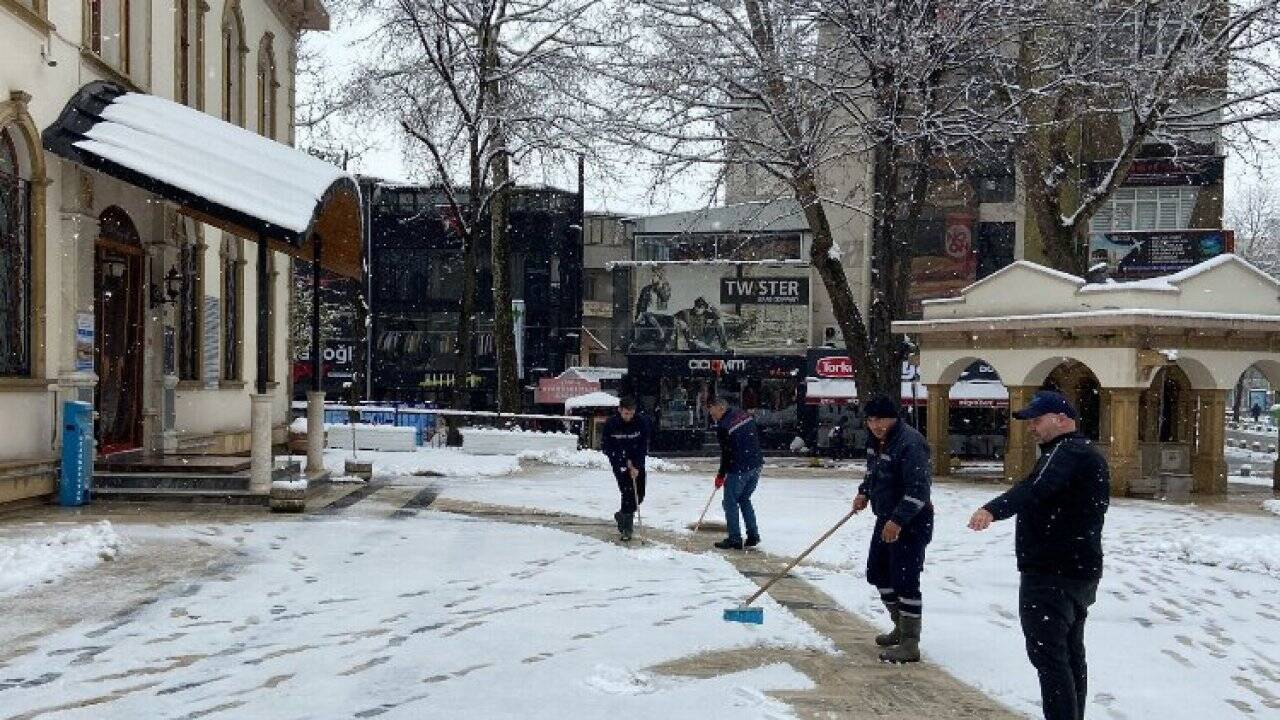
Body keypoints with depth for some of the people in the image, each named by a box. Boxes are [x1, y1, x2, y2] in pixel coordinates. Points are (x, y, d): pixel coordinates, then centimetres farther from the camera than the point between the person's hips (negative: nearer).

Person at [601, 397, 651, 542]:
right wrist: (625, 463, -14)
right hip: (619, 463, -2)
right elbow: (606, 447, -9)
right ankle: (627, 528, -3)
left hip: (637, 461, 2)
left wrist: (637, 467, -21)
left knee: (639, 494, 1)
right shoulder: (610, 424, -16)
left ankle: (622, 515, 28)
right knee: (627, 491, -14)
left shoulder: (642, 422, -14)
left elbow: (643, 446, -13)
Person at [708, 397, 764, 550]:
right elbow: (757, 439, 15)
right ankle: (753, 535, 19)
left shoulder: (723, 427, -15)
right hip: (756, 465, 8)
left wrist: (721, 475, 0)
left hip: (739, 469, -8)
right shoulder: (745, 416, 8)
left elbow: (727, 453, -13)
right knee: (745, 499, 20)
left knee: (731, 502, 5)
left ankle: (735, 540, 6)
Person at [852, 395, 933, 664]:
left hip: (911, 523, -10)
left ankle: (910, 644, -4)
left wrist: (898, 520, -31)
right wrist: (864, 492, 11)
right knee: (878, 571, 18)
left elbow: (918, 489, -28)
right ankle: (901, 628, 33)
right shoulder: (877, 440, 6)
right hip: (886, 517, 10)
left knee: (906, 580, -10)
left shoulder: (910, 443, -24)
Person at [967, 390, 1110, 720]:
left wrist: (992, 510, -51)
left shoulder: (1067, 451, -18)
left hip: (1051, 573, -11)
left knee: (1047, 654, -9)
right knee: (1071, 653, 18)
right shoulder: (1088, 452, 17)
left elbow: (1035, 488, -37)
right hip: (1082, 569, 11)